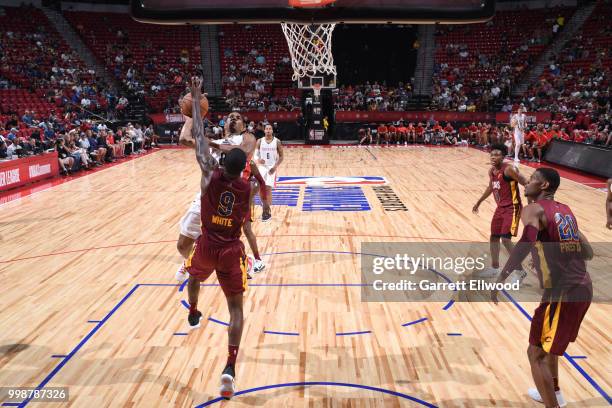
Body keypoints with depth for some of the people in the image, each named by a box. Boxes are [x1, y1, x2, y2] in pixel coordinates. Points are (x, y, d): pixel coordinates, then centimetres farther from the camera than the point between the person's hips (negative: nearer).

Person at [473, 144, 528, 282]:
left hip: (512, 208, -9)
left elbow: (527, 184, -21)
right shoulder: (491, 171, 6)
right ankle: (495, 268, 31)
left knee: (506, 239, -14)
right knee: (493, 237, 14)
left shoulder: (509, 169, -20)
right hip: (500, 208, 9)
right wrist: (478, 202, 29)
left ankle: (520, 271, 2)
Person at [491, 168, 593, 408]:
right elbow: (588, 253, 17)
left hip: (562, 292, -9)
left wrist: (500, 279, -28)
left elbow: (526, 242, -29)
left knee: (536, 354, 3)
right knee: (547, 344, 29)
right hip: (583, 289, 9)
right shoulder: (565, 211, 15)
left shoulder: (534, 209, -9)